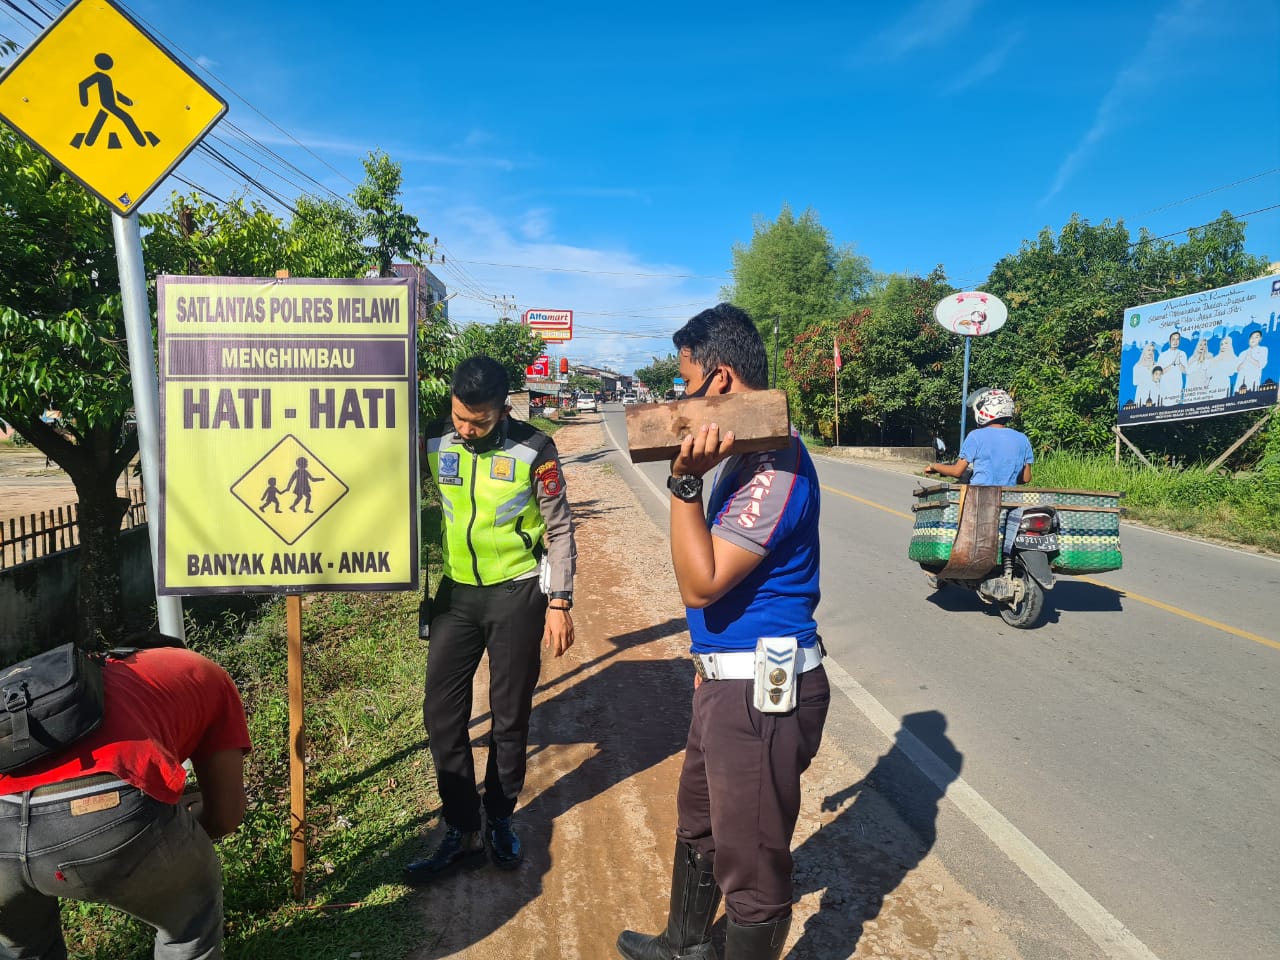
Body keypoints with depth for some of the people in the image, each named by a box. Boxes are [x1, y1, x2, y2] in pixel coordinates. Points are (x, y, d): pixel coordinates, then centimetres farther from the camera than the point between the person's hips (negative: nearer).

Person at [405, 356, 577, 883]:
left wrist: (560, 603, -8)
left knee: (510, 715, 8)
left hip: (517, 593, -3)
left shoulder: (533, 450, -12)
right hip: (456, 592, 4)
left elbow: (560, 530, -6)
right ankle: (463, 833, 17)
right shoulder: (437, 443, -3)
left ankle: (499, 819, 29)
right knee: (442, 712, 3)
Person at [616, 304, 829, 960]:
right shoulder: (746, 450, 9)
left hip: (761, 691, -11)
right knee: (698, 824, 29)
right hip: (726, 679, 11)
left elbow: (700, 584, -26)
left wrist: (685, 481, -31)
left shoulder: (776, 467, -24)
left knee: (749, 864, 7)